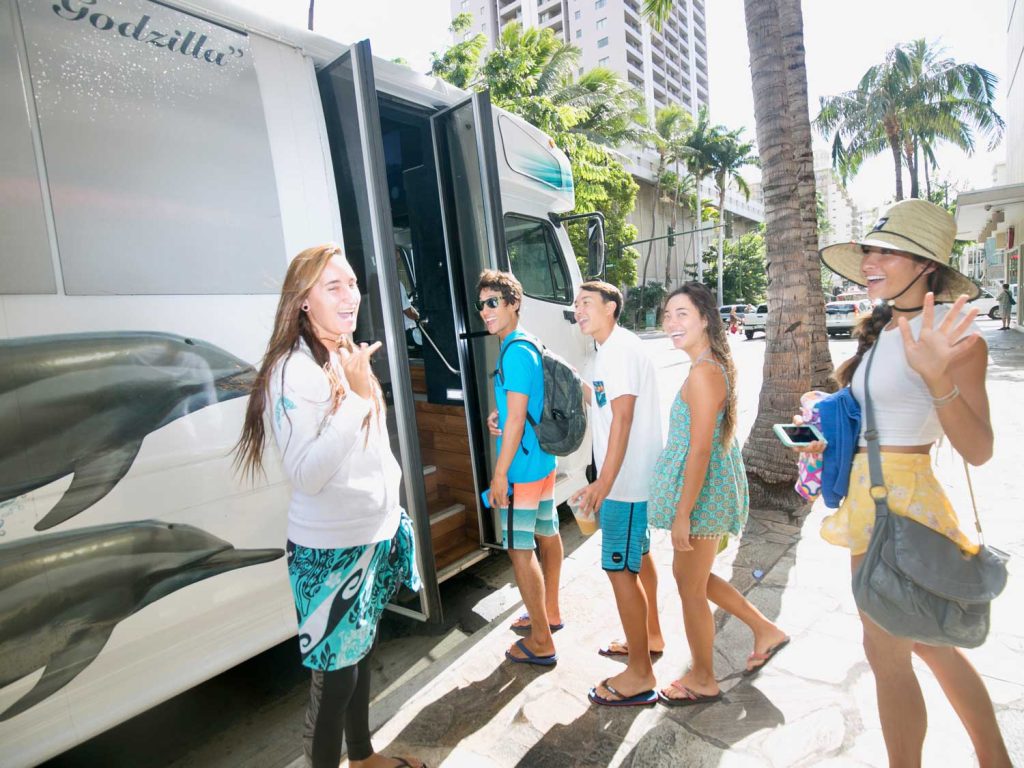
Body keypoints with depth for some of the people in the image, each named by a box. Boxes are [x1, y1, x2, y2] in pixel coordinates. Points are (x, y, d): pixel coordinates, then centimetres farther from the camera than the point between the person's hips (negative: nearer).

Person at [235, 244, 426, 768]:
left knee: (360, 653, 24)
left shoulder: (348, 358, 7)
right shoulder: (293, 370, -19)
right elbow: (306, 474, -27)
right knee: (336, 670, 9)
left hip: (374, 537, 8)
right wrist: (355, 397, -31)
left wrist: (392, 516, 19)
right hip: (329, 550, -8)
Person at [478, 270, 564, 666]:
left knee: (519, 549, -1)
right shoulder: (527, 344, 11)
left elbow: (516, 418, -22)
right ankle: (550, 612, 38)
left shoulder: (515, 351, -20)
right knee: (547, 534, 20)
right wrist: (497, 415, 5)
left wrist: (500, 474, -19)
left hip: (522, 467, -10)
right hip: (542, 459, 10)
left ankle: (541, 641, 13)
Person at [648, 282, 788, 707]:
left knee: (691, 588, 9)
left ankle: (703, 680, 31)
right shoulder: (716, 365, 9)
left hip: (702, 494, -10)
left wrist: (682, 514, -20)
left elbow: (700, 449, -24)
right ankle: (766, 631, 38)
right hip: (712, 487, 10)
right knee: (691, 575, 25)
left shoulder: (702, 373, -21)